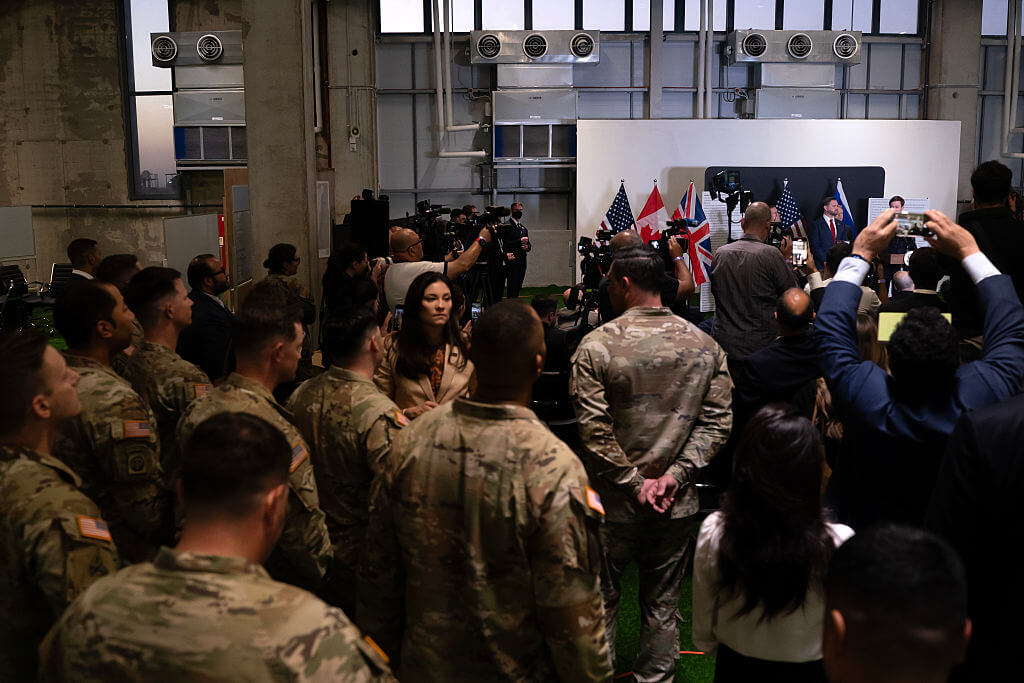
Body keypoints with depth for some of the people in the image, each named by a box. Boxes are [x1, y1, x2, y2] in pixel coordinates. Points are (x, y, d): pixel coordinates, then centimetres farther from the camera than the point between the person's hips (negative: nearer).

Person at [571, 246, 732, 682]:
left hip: (614, 500, -3)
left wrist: (634, 484, -11)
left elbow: (594, 431, -17)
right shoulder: (705, 346, -1)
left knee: (599, 600, 13)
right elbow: (717, 422, -5)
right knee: (662, 604, 16)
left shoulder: (597, 346, -12)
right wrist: (675, 475, -7)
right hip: (677, 502, 3)